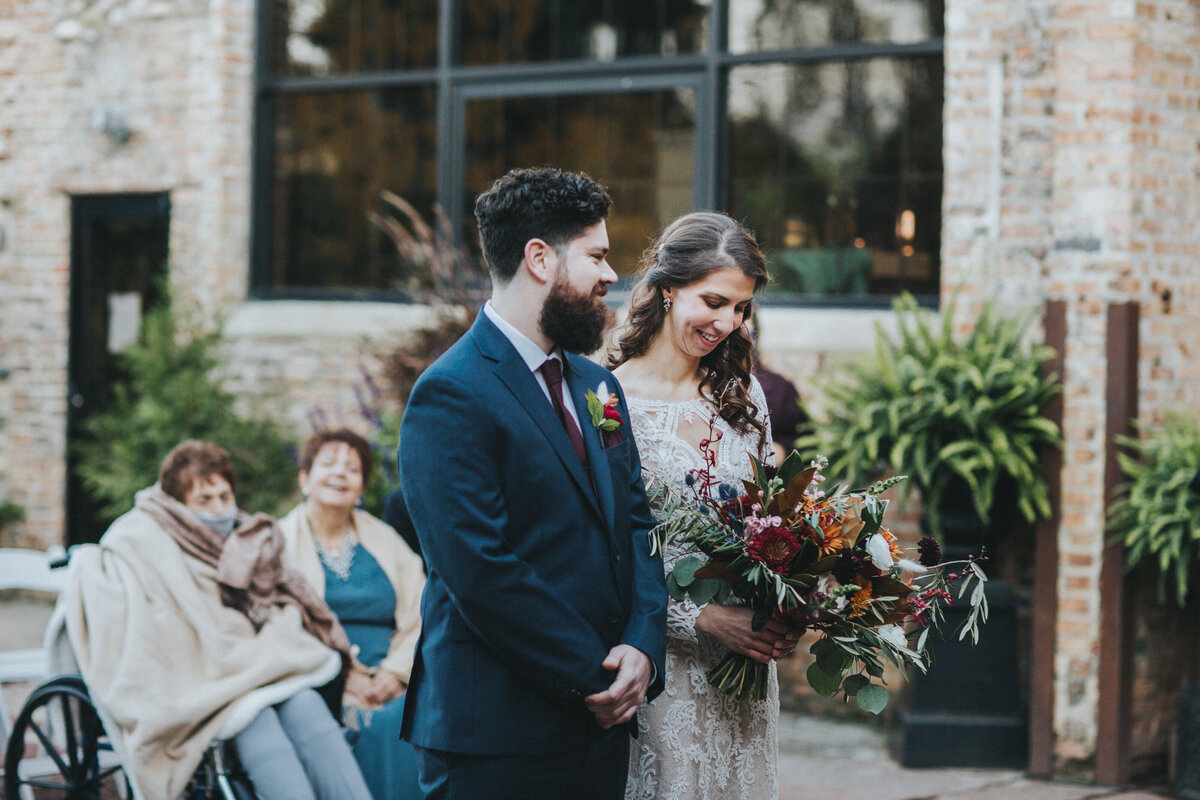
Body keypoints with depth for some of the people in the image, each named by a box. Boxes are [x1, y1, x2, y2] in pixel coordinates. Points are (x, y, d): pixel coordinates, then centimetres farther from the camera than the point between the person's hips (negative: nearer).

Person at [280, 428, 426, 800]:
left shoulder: (384, 540, 20)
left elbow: (418, 616, 11)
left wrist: (393, 674, -7)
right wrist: (344, 677, -13)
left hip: (389, 686, 3)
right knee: (378, 728, -33)